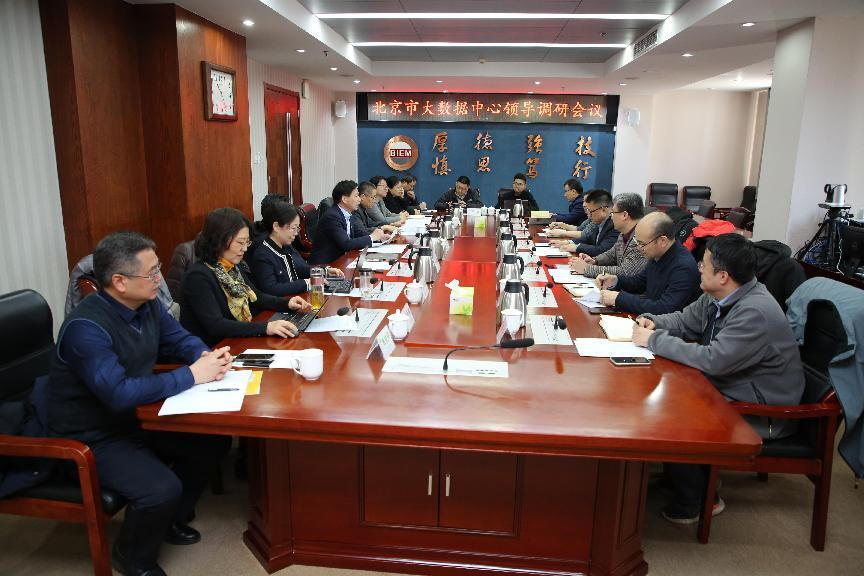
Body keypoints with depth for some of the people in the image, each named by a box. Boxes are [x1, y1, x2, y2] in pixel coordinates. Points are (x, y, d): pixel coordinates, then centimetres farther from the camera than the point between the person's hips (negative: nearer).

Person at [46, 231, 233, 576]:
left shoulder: (147, 304, -5)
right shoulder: (86, 327, -30)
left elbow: (179, 338, 8)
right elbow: (119, 394, -36)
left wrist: (207, 356, -15)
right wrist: (192, 376, -30)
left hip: (139, 418, 8)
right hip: (93, 438, -8)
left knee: (215, 440, 1)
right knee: (162, 488, -26)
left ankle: (171, 519, 24)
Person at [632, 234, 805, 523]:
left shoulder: (756, 313, -29)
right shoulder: (718, 296, -1)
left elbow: (713, 360, -34)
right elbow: (685, 320, 13)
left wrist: (654, 340, -26)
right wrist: (652, 322, -8)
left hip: (760, 413, -9)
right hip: (728, 387, 9)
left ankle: (699, 500, 6)